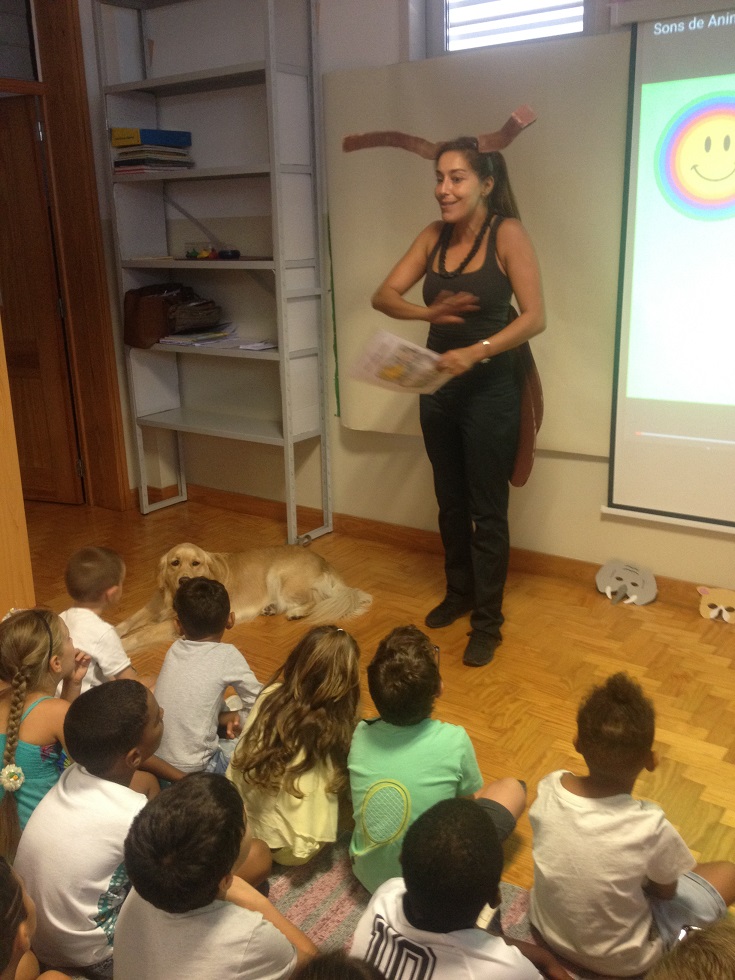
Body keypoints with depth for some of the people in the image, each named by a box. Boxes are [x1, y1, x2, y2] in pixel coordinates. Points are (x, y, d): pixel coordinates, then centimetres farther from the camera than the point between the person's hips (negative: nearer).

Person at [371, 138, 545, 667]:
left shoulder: (507, 234, -11)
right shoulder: (435, 235, 4)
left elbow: (535, 316, -18)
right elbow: (384, 295, -2)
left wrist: (476, 352, -30)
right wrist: (428, 311, -21)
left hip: (489, 389, -6)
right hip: (439, 386, 6)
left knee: (487, 510, 2)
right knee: (450, 502, 18)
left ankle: (487, 622, 16)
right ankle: (459, 593, 37)